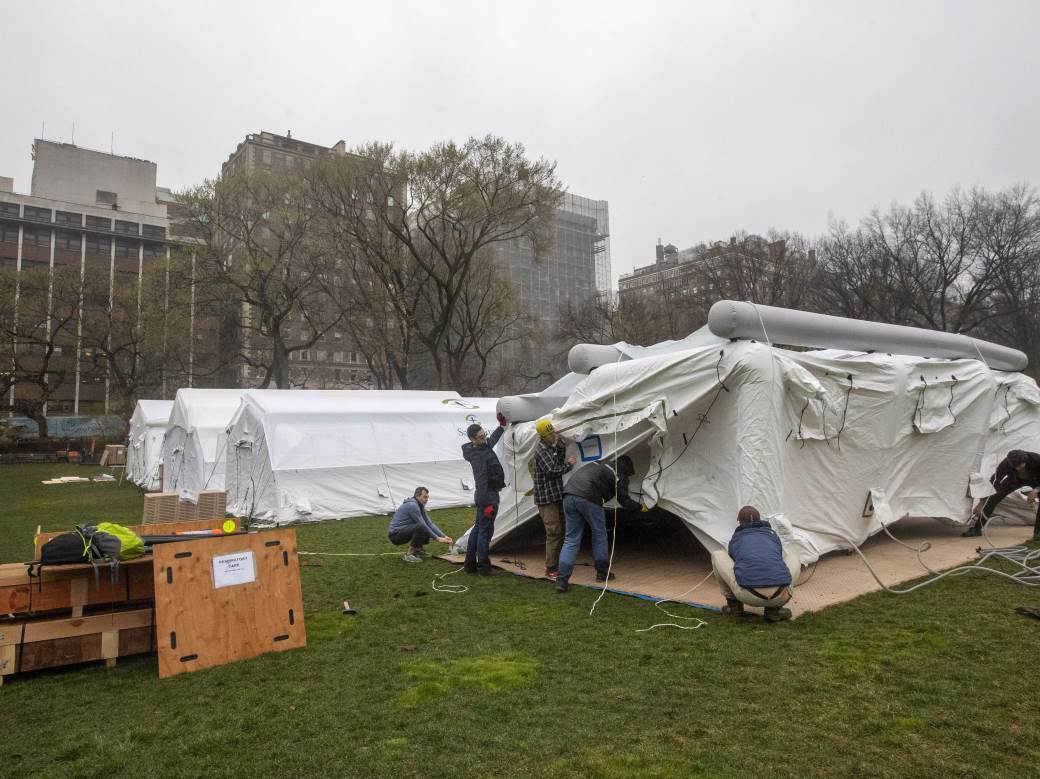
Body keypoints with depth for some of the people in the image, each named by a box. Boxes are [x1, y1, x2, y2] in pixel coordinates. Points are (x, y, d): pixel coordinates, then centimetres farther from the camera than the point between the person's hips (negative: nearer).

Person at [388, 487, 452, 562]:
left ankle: (417, 550, 12)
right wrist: (437, 538, -15)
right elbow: (423, 525, -20)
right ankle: (410, 555, -19)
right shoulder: (412, 505, -20)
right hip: (395, 534, -9)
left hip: (403, 532, 9)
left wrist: (444, 536, -1)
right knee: (421, 527, -31)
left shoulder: (420, 506, 10)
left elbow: (429, 523, 9)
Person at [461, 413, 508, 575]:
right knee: (485, 531, -3)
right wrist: (487, 504, -27)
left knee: (478, 529, 15)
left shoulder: (484, 446, 6)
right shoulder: (478, 456, -22)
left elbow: (492, 440, 30)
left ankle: (470, 564, 22)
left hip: (483, 495, 10)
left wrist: (502, 425, 19)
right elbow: (481, 482, -26)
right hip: (487, 495, -10)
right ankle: (484, 567, 3)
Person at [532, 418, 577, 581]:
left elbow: (559, 465, 13)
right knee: (554, 532, -10)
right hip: (546, 497, -9)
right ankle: (551, 569, -4)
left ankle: (554, 563, 27)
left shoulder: (552, 447, 13)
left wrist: (562, 448, -1)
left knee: (560, 531, 15)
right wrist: (569, 464, -9)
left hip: (556, 495, 9)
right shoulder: (542, 450, -16)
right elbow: (552, 471, -22)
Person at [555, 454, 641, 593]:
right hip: (588, 498, -6)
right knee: (599, 534, 16)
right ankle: (602, 572, 26)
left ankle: (562, 580, 1)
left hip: (568, 494, 6)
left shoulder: (598, 464, 31)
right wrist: (640, 507, 30)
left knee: (571, 539, 9)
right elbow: (624, 501, 13)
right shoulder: (619, 475, 11)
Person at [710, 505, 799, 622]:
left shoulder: (735, 539, 25)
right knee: (793, 560, 33)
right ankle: (773, 608, 19)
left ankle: (734, 605, 25)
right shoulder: (773, 535, 30)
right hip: (779, 597, 1)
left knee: (717, 556, 23)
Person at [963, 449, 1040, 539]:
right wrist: (981, 503, -30)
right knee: (994, 497, -17)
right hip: (1014, 479, 1)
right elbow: (993, 483, -30)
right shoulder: (1006, 464, -36)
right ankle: (976, 528, -11)